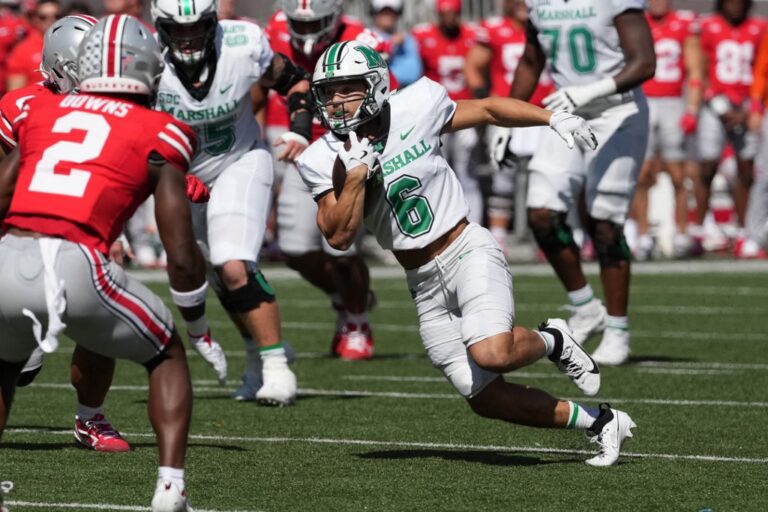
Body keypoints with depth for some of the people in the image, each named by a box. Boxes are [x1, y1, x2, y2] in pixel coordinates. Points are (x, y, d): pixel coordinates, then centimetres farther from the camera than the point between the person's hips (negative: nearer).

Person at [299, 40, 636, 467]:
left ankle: (550, 342, 5)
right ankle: (599, 422, 14)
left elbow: (488, 110, 5)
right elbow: (339, 236, -12)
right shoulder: (325, 161, -4)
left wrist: (553, 118, -2)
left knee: (491, 354, -29)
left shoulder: (414, 109, -8)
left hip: (468, 252, -3)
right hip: (425, 286, 3)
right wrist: (356, 174, -21)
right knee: (483, 397, -4)